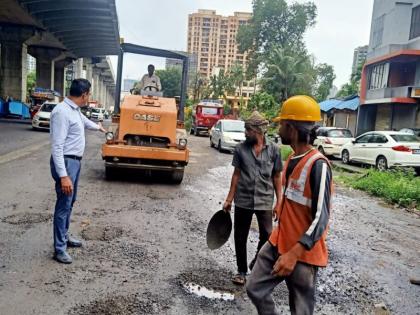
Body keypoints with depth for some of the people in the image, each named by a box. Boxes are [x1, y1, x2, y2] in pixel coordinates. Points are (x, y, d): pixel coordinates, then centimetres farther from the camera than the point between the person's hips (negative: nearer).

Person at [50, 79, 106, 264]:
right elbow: (57, 146, -26)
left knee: (70, 202, 20)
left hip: (74, 161, 10)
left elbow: (84, 122, 33)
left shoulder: (75, 110, 8)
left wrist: (98, 127, 54)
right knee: (64, 205, -3)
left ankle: (64, 236, 35)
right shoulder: (62, 111, -22)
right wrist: (63, 176, -29)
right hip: (65, 162, -10)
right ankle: (59, 249, 8)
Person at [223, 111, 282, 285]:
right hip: (243, 201, 1)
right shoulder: (240, 148, -2)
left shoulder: (273, 150, -4)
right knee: (240, 237, 8)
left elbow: (276, 177, 2)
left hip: (265, 201, -1)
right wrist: (229, 199, 3)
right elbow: (236, 174, 4)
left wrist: (279, 202, 0)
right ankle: (241, 271, 27)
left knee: (267, 236, 4)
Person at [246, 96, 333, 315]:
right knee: (255, 289, 13)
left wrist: (294, 253, -29)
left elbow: (320, 219, -24)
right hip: (278, 243, 8)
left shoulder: (318, 165, -21)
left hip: (303, 253, -8)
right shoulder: (292, 159, 6)